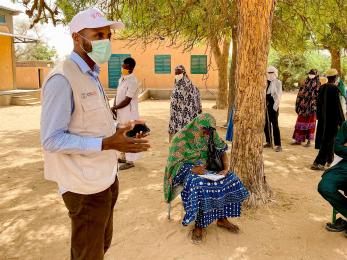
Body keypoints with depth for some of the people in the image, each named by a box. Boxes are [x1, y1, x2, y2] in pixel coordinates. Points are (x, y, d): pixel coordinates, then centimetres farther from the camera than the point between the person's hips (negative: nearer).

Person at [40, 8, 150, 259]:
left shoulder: (92, 75, 10)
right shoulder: (62, 79, -20)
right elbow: (51, 140, -23)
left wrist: (118, 133, 2)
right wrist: (106, 143, -28)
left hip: (106, 177, 9)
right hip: (86, 186, -9)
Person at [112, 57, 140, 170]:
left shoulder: (132, 81, -19)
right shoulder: (121, 78, 10)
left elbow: (127, 101, -21)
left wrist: (114, 108, -13)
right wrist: (114, 108, 0)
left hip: (129, 113, -9)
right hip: (120, 112, 9)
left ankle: (130, 161, 9)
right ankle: (123, 157, 33)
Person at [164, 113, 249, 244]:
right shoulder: (181, 138, -16)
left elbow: (222, 151, 4)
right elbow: (175, 162, -16)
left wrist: (226, 168, -13)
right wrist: (192, 169, -32)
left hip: (205, 167, 5)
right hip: (186, 169, -5)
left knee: (230, 180, -16)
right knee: (198, 186, -36)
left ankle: (222, 219, -3)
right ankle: (199, 224, -19)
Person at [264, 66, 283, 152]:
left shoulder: (277, 82, -6)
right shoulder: (266, 82, 10)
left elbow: (279, 96, -9)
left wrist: (275, 107, -14)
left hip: (273, 106, -6)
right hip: (266, 106, 7)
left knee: (275, 125, -6)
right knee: (266, 125, 11)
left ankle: (278, 145, -2)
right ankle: (269, 142, 24)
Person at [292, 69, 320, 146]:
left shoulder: (318, 85, -4)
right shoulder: (306, 83, 10)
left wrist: (314, 107, -17)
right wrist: (299, 105, 7)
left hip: (311, 107, -5)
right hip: (303, 106, 5)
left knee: (309, 123, 1)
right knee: (301, 122, 7)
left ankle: (309, 140, 10)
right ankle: (299, 140, 14)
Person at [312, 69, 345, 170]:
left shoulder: (322, 88, 4)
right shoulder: (334, 89, -16)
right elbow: (337, 106, -16)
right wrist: (341, 120, -10)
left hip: (322, 118, 7)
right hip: (332, 119, -7)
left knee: (327, 139, 20)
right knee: (328, 140, -1)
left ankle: (330, 160, 35)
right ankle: (318, 163, -4)